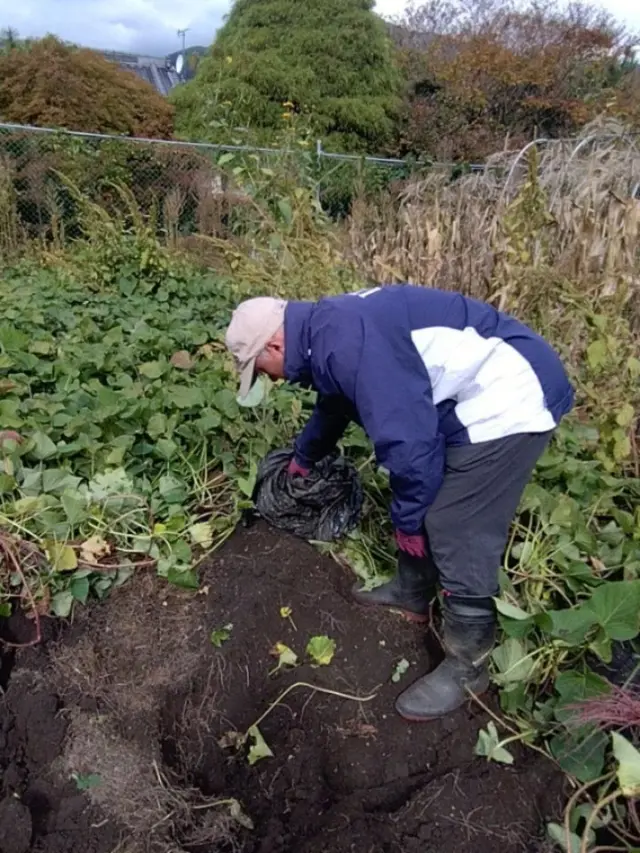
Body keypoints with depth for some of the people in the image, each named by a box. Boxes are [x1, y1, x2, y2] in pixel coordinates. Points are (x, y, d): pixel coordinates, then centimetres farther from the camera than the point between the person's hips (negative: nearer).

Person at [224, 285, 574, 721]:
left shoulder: (344, 342, -24)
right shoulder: (327, 331, 11)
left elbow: (405, 435, -26)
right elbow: (333, 404, 30)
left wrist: (407, 518, -9)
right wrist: (304, 457, 48)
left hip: (507, 398, -10)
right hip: (476, 394, 10)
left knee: (459, 538, -5)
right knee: (426, 508, 20)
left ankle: (466, 668, 15)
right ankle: (412, 595, 41)